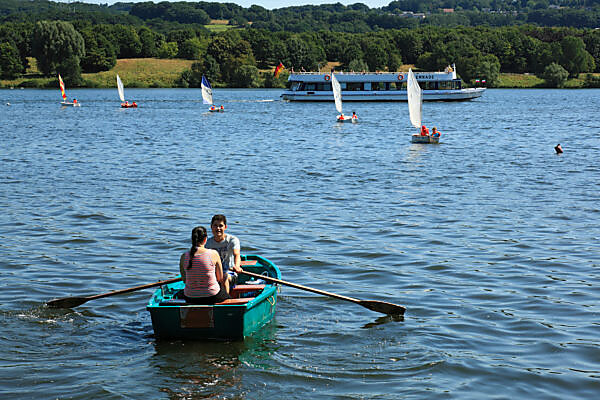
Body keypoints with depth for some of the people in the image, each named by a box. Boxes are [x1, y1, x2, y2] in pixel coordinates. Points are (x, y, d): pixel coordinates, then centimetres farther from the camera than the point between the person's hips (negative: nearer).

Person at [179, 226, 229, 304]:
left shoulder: (184, 257, -9)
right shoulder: (214, 254, -14)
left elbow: (184, 280, 2)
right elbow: (220, 279, -4)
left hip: (190, 299, 2)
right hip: (212, 297, -2)